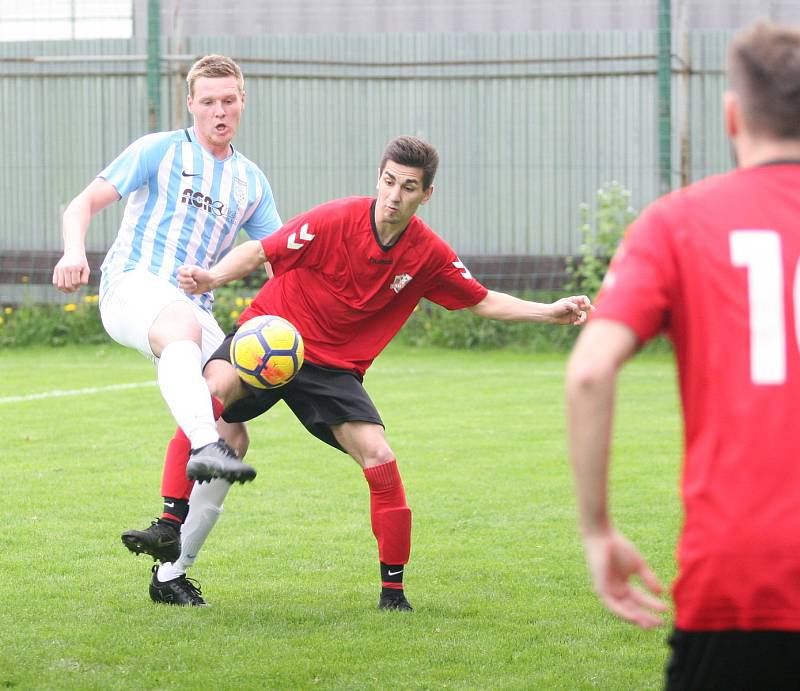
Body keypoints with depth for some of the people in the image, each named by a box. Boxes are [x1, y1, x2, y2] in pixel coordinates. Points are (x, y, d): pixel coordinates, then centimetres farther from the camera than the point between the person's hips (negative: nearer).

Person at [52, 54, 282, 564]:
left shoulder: (251, 180, 19)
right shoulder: (160, 151, 6)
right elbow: (85, 203, 0)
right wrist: (74, 252, -21)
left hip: (193, 307, 6)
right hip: (131, 285, -6)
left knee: (232, 432, -7)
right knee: (183, 326, -42)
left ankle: (172, 526, 9)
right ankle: (203, 448, -62)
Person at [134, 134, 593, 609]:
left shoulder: (429, 255, -5)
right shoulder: (335, 220, -17)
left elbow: (482, 302, 8)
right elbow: (259, 252, -12)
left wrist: (552, 312, -1)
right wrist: (213, 277, -30)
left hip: (335, 367, 3)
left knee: (379, 458, -14)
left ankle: (393, 589, 5)